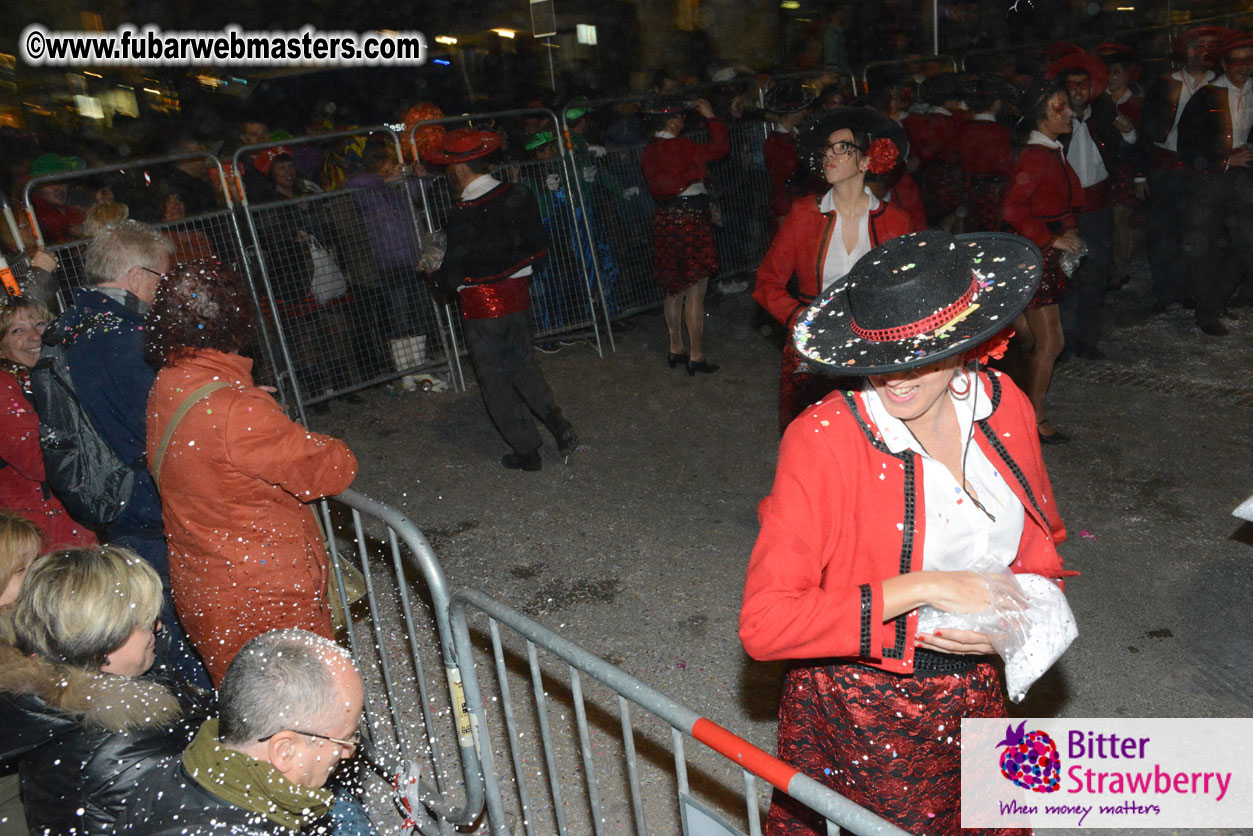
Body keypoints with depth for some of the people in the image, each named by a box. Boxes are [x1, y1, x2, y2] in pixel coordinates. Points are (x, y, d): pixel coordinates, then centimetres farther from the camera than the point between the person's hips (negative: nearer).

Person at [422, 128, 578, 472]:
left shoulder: (463, 215, -21)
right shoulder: (519, 197, -3)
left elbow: (453, 277, -17)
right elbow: (538, 251, 5)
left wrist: (436, 276, 5)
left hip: (482, 306, -6)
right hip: (518, 296, 6)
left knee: (495, 380, 9)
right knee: (523, 366, 22)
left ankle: (527, 451, 16)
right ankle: (557, 421, 5)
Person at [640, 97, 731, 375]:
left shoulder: (649, 151, 5)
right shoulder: (680, 147, -17)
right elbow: (721, 146, -9)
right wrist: (711, 117, 3)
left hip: (665, 219, 8)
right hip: (690, 220, -8)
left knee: (674, 290, 17)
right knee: (695, 292, -1)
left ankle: (676, 349, 27)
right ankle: (696, 356, 3)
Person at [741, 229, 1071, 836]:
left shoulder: (1004, 407, -8)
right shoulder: (822, 441, -25)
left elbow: (1039, 547, 8)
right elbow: (764, 624, -27)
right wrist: (921, 588, -30)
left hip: (977, 697, 5)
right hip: (862, 716, -5)